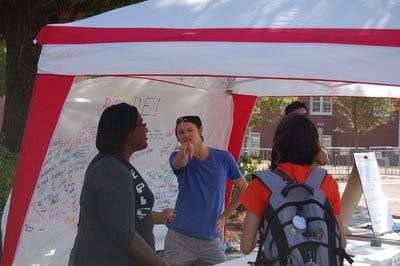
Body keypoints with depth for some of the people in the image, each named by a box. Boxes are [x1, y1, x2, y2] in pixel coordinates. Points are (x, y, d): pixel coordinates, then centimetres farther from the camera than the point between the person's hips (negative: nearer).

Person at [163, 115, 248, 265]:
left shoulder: (223, 158, 4)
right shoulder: (178, 157, 0)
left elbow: (243, 188, 14)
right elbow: (178, 163, -27)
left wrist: (225, 216, 7)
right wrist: (184, 152, -50)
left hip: (212, 239, 1)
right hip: (180, 238, -1)